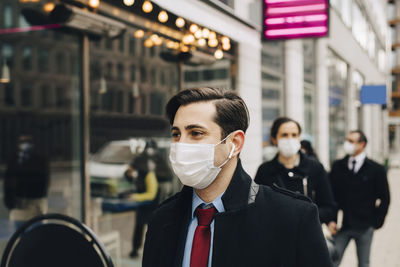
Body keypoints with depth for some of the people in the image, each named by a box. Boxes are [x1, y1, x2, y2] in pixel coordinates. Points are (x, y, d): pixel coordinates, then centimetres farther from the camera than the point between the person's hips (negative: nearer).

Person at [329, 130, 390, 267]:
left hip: (364, 226, -1)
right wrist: (331, 219, -4)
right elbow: (330, 194, 4)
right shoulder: (337, 166, 4)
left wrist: (377, 221, -1)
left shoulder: (376, 169, -1)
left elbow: (385, 198, 3)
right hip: (342, 225, 1)